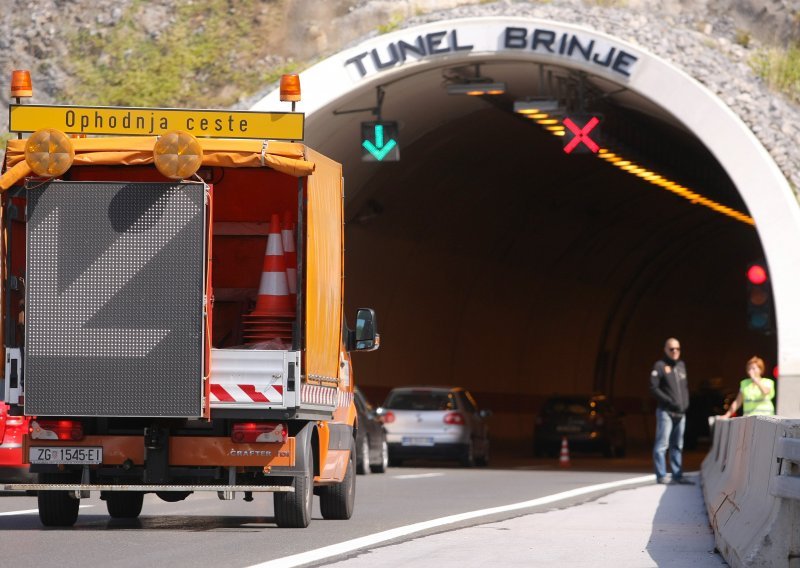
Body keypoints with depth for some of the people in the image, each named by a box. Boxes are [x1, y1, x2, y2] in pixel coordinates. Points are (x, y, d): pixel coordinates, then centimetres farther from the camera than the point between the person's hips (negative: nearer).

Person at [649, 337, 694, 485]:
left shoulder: (681, 365, 15)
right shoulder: (660, 366, -5)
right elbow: (654, 388, -11)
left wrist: (685, 403, 5)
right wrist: (669, 402, -16)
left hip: (680, 412, 7)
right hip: (665, 411, -7)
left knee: (677, 445, 9)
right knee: (662, 444, -6)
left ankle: (677, 475, 12)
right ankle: (661, 475, -4)